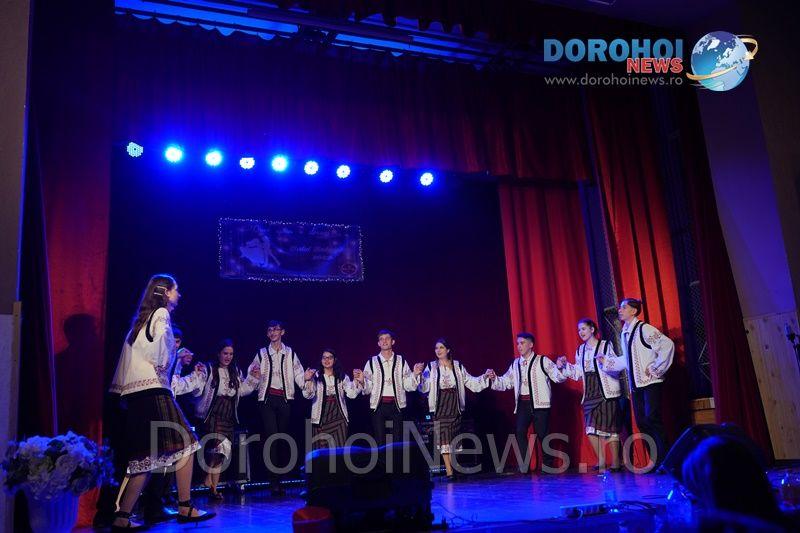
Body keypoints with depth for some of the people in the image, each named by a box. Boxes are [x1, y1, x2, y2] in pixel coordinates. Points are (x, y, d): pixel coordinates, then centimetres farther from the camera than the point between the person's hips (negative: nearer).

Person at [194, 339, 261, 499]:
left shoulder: (236, 372, 13)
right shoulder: (209, 370, -6)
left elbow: (242, 391, 18)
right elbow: (197, 391, -11)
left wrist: (253, 378, 8)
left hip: (229, 418, 6)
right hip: (213, 415, -6)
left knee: (220, 452, 7)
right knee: (220, 445, -21)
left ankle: (214, 488, 17)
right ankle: (208, 478, 1)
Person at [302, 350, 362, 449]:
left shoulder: (342, 377, 7)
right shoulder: (316, 376, 1)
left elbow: (352, 394, -3)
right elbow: (308, 395, -12)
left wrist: (356, 380, -18)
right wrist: (308, 380, -28)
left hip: (338, 418, 2)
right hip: (321, 418, -1)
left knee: (339, 449, 0)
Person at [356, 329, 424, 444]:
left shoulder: (401, 361, 7)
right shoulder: (372, 362, 6)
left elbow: (408, 386, 4)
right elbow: (367, 389, 3)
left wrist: (415, 374, -12)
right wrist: (361, 382, -16)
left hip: (396, 405, 0)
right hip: (378, 405, 0)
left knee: (397, 441, 3)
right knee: (379, 441, 2)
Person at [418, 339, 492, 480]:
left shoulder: (457, 366, 8)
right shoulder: (431, 367, 2)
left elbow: (469, 381, 13)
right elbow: (425, 388, -5)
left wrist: (484, 377, 4)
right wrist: (419, 376, -22)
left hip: (455, 406, 2)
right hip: (440, 407, -2)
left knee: (453, 439, 5)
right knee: (443, 439, -7)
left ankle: (453, 467, 16)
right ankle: (449, 472, -8)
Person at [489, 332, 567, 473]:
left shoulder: (543, 361, -1)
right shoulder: (515, 364, 11)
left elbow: (559, 377, -7)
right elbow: (506, 382, 14)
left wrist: (560, 367, -27)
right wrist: (494, 379, -4)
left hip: (539, 403, -4)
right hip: (523, 403, 4)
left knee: (542, 434, 0)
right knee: (520, 432, -6)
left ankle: (547, 465, 17)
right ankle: (525, 466, 3)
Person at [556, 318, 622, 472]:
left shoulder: (606, 346, -3)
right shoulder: (580, 350, 12)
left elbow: (617, 368, -9)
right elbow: (578, 373, 14)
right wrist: (564, 366, 3)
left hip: (607, 393, -5)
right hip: (590, 394, 5)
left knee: (610, 428, -3)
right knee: (591, 429, 2)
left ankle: (615, 463, 8)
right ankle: (601, 461, 14)